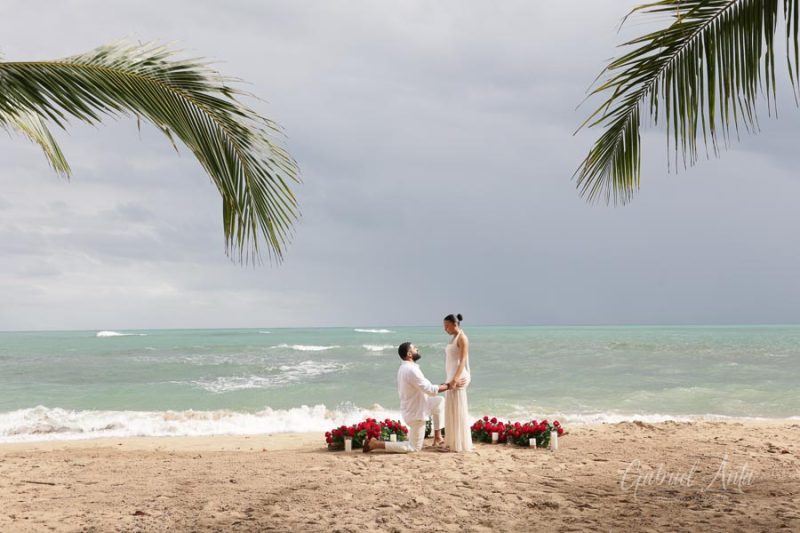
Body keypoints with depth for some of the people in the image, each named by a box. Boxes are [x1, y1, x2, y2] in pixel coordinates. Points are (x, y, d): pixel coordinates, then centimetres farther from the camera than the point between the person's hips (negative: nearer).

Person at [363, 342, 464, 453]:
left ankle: (437, 435, 20)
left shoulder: (405, 368, 5)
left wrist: (442, 385, 8)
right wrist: (448, 386, -14)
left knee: (439, 401, 18)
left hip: (414, 407, 10)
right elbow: (430, 390, -25)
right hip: (415, 413, -10)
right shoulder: (411, 370, -27)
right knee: (414, 447, 1)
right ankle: (376, 444, -3)